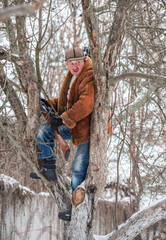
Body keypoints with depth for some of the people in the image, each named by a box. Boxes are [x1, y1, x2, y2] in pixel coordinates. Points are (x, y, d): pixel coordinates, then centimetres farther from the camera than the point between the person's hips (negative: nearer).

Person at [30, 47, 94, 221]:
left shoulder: (89, 77, -18)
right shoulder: (72, 77, 14)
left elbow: (85, 104, -31)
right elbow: (66, 101, 24)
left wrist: (63, 119, -25)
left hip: (87, 128, -9)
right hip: (73, 127, 9)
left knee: (78, 170, -5)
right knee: (44, 131, 3)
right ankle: (49, 169, 12)